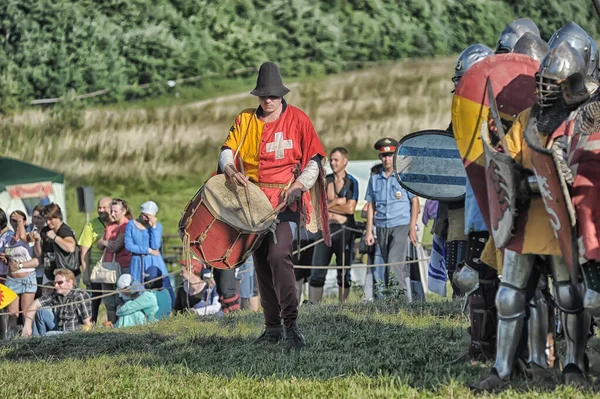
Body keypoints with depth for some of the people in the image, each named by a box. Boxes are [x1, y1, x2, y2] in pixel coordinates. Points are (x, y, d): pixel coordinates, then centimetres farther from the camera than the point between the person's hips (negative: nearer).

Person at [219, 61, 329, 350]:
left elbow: (314, 160, 2)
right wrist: (230, 169, -21)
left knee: (279, 255, -22)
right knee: (261, 262, 8)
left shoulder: (297, 120, 1)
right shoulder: (245, 120, 10)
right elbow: (228, 150, 2)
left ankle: (291, 323, -24)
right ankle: (272, 327, 15)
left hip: (286, 199, -5)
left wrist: (299, 185, -14)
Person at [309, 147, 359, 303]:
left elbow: (350, 208, -8)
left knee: (344, 273, 5)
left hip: (344, 229, -2)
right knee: (317, 271, -4)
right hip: (326, 228, 2)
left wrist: (328, 205, -3)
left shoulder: (351, 182, 3)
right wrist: (338, 201, -9)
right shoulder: (324, 181, 10)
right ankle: (313, 306, -4)